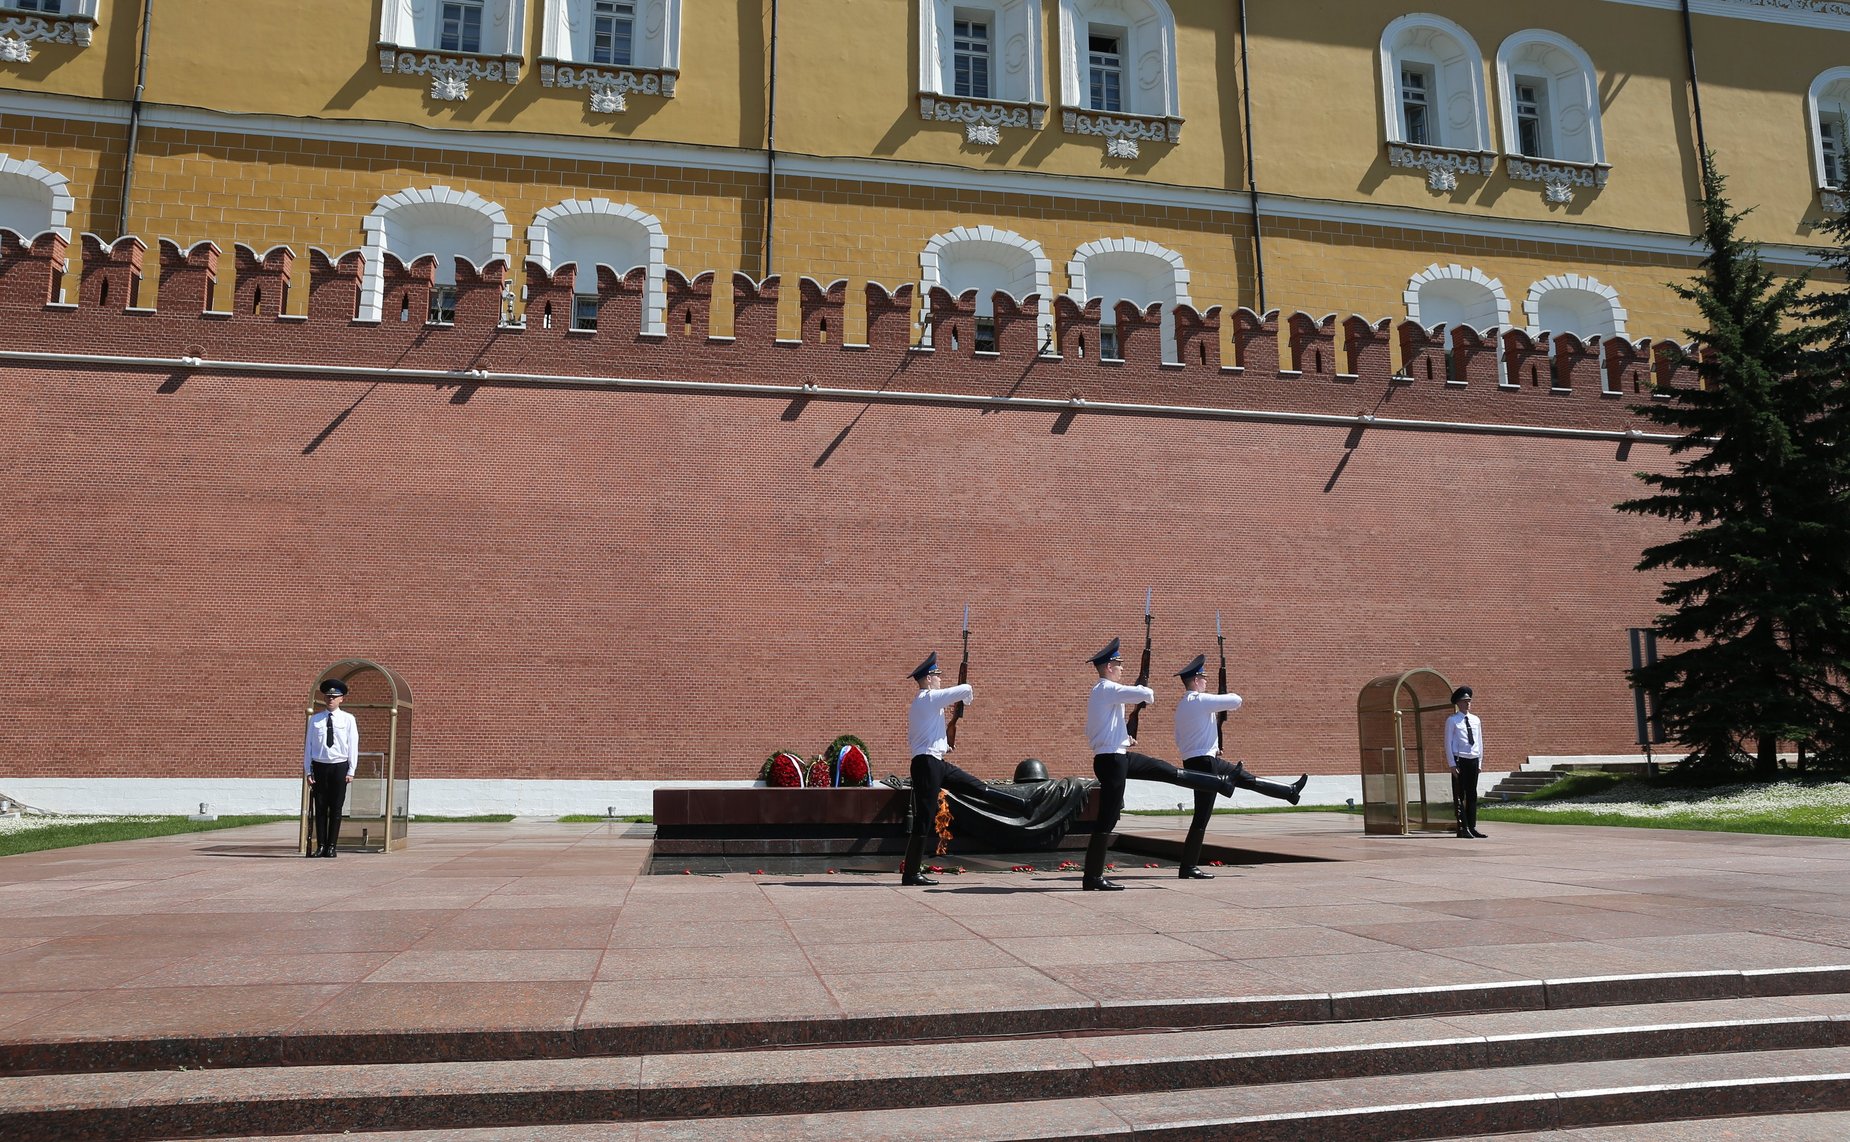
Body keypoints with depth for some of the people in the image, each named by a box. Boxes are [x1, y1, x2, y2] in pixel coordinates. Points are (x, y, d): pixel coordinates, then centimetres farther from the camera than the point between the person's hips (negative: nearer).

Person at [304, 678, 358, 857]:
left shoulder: (348, 719, 2)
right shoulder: (315, 720, 6)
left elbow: (353, 746, 2)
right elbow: (308, 746, 7)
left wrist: (351, 771, -3)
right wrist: (308, 771, 2)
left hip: (339, 767, -1)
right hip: (319, 767, 1)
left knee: (336, 809, 1)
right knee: (320, 809, 3)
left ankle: (331, 846, 7)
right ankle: (320, 846, 8)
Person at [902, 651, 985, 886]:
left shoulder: (918, 704, 20)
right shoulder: (930, 698, -11)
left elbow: (912, 740, 23)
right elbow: (965, 689, -13)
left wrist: (941, 743, 20)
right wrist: (968, 698, 10)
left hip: (936, 763, 10)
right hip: (927, 763, -10)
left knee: (976, 786, 17)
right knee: (924, 818, -7)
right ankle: (910, 873, -4)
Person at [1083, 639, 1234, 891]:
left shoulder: (1097, 693, 16)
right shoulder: (1108, 689, -15)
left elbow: (1090, 730, 22)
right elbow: (1146, 694, -24)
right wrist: (1147, 693, 2)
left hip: (1120, 756, 10)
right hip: (1111, 760, -10)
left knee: (1169, 771, 17)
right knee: (1107, 820, -6)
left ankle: (1224, 784, 31)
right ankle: (1092, 878, 0)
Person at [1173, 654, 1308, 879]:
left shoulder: (1181, 706, 13)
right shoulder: (1200, 700, -16)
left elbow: (1179, 741, 18)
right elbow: (1235, 701, -15)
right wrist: (1237, 700, 10)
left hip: (1193, 761, 10)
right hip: (1204, 763, -10)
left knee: (1246, 778, 23)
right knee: (1202, 817, -7)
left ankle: (1290, 792, 39)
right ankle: (1188, 868, -5)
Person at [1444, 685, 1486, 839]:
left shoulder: (1476, 720, 13)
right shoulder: (1452, 721, -1)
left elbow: (1479, 742, 16)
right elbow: (1448, 743, -3)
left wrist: (1480, 762, 11)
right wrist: (1452, 764, -9)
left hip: (1473, 761, 5)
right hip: (1459, 760, -5)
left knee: (1472, 795, 7)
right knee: (1459, 796, -3)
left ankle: (1472, 827, 12)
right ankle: (1462, 828, -1)